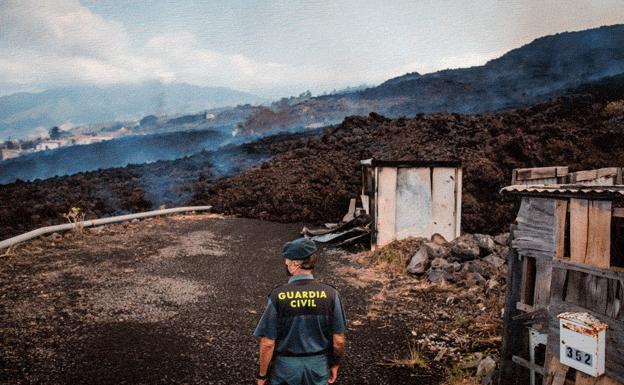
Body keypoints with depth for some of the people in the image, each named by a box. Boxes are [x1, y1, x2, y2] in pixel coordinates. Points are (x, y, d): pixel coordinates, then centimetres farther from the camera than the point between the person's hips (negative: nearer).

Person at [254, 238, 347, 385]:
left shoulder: (278, 296, -19)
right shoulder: (329, 294, -14)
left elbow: (268, 343, -15)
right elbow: (339, 341, -8)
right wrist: (335, 365, 10)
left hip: (286, 365, -1)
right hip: (318, 366, 2)